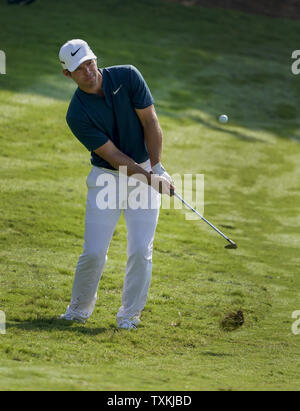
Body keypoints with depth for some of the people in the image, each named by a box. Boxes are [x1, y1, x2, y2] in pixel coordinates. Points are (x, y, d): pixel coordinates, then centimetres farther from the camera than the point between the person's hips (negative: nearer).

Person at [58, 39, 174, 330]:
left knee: (140, 250, -6)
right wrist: (148, 177, -24)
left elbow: (150, 122, -7)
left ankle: (129, 315, 7)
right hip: (106, 178, -1)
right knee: (94, 252, -5)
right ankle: (79, 309, 17)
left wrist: (156, 169, -12)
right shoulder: (77, 114, -16)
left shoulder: (127, 77, -11)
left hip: (147, 173, 1)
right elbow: (112, 155, -16)